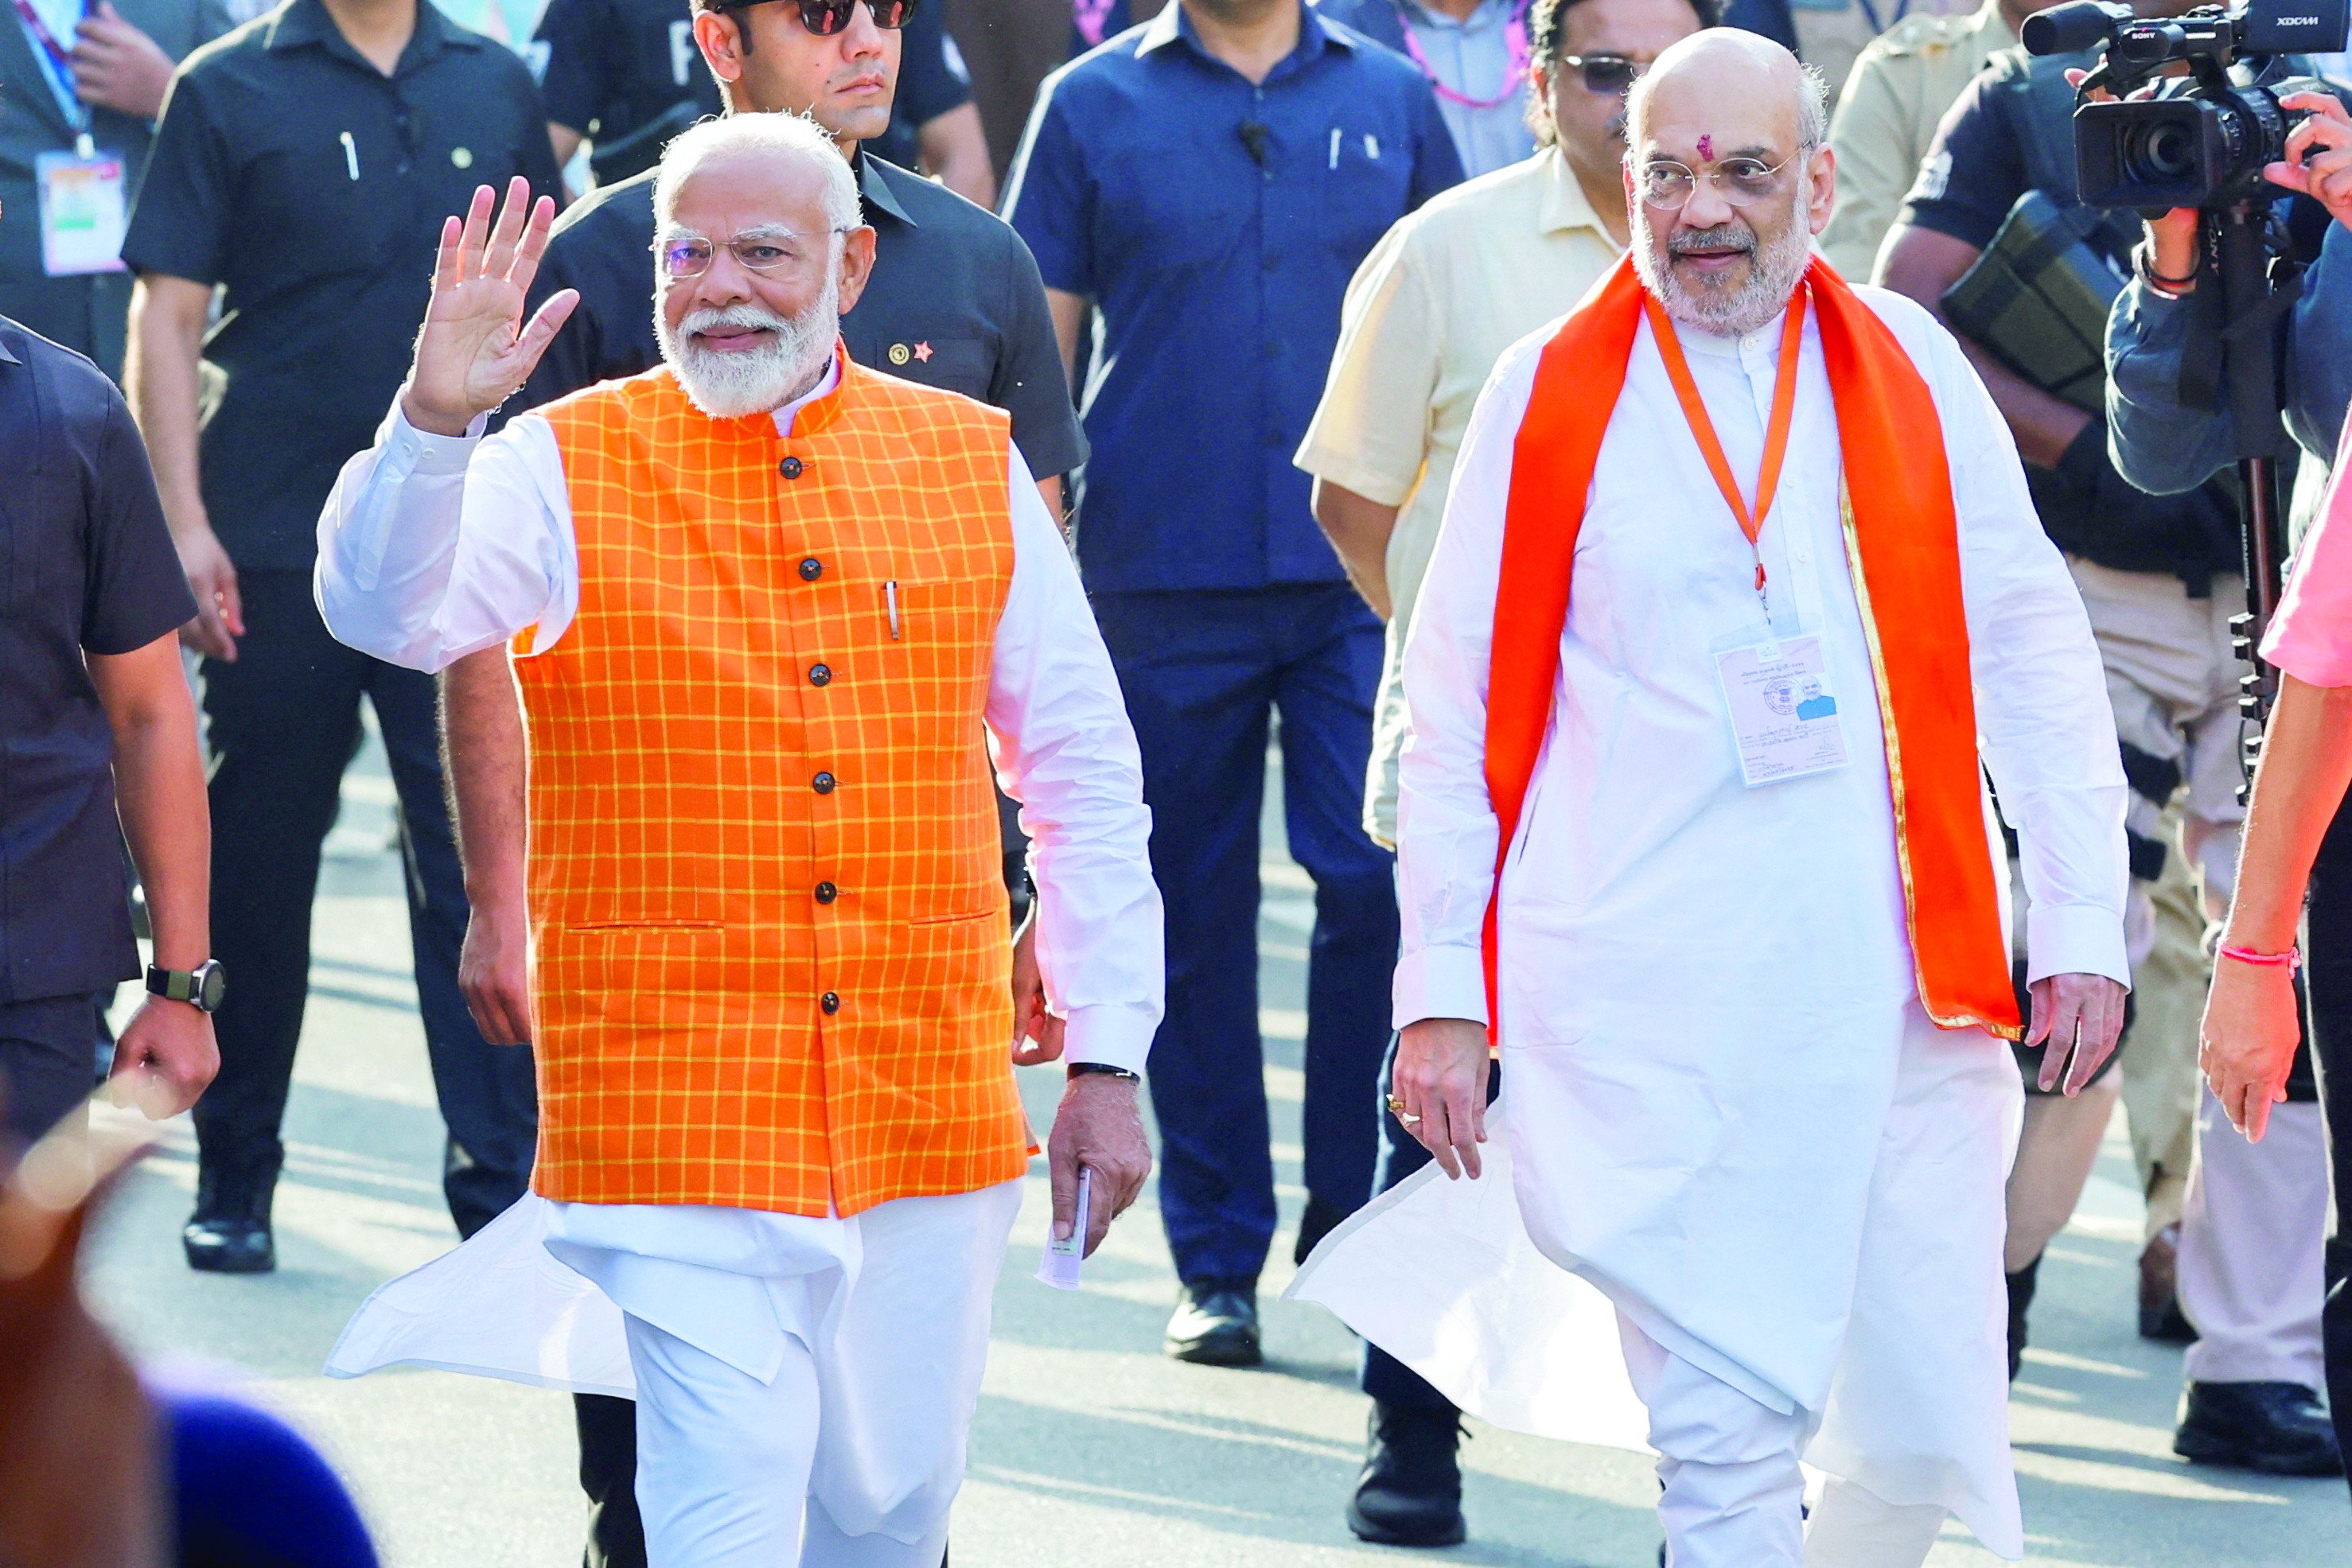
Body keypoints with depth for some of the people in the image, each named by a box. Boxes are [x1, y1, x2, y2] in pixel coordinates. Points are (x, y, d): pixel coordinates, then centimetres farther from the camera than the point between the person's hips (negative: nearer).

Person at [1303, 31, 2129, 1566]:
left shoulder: (1909, 370, 9)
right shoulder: (1549, 396, 4)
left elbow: (2032, 653, 11)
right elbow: (1453, 709, 8)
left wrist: (2082, 920, 4)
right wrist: (1442, 988, 4)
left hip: (1894, 983, 2)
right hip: (1651, 1010, -2)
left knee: (1923, 1433, 0)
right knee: (1728, 1433, -6)